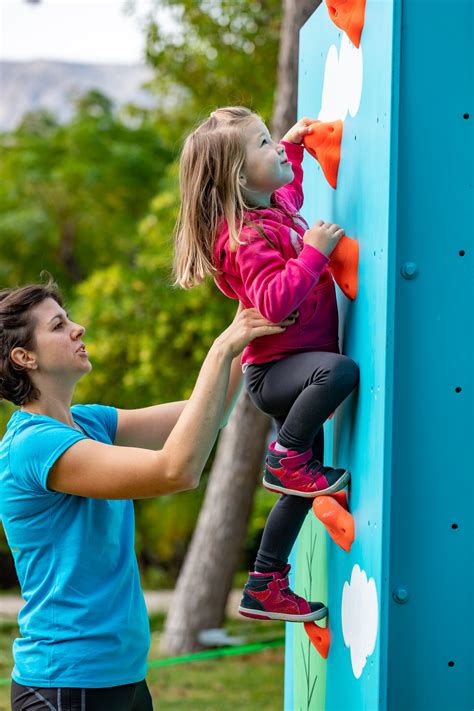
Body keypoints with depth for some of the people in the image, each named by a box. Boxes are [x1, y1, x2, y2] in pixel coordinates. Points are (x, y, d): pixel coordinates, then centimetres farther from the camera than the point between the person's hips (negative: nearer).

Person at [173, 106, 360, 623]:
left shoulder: (274, 205, 9)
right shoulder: (250, 235, -21)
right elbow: (273, 301, -34)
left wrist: (293, 145, 33)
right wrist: (313, 252, -31)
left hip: (288, 372, 10)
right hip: (273, 368, -10)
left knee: (303, 486, 12)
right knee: (341, 370, -39)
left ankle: (264, 588, 21)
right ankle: (285, 459, -19)